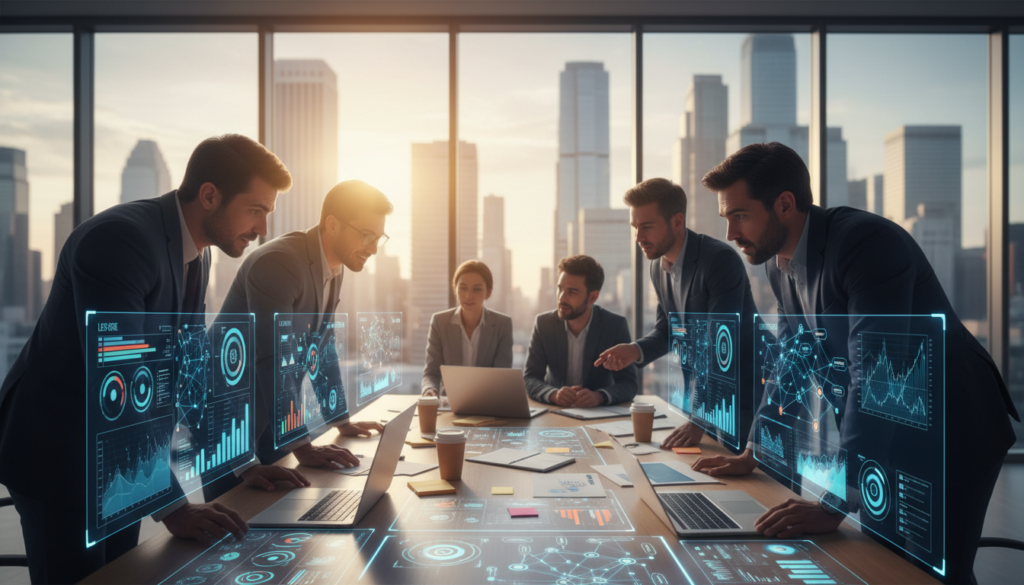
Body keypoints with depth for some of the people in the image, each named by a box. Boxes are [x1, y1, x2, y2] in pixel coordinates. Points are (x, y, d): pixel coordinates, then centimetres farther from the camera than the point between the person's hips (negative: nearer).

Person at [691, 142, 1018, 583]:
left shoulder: (868, 241, -28)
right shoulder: (780, 264, -2)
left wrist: (834, 506, -35)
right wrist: (749, 455, 7)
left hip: (951, 433, -7)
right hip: (883, 435, 8)